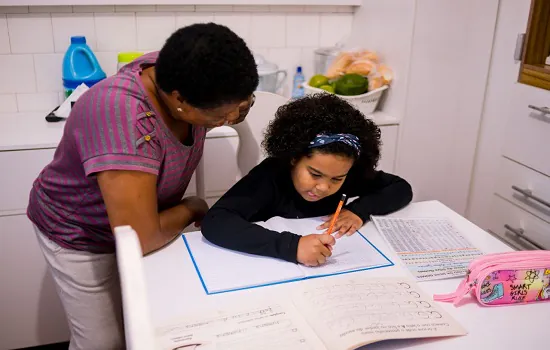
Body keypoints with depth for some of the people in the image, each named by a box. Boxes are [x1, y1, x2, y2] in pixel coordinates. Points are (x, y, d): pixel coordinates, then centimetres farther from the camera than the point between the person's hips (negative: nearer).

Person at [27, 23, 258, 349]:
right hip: (82, 236, -5)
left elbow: (231, 109, 3)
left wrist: (239, 106, -20)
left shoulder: (179, 71, -20)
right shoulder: (124, 119, -41)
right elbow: (140, 238, -40)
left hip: (140, 224, 6)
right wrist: (192, 207, -21)